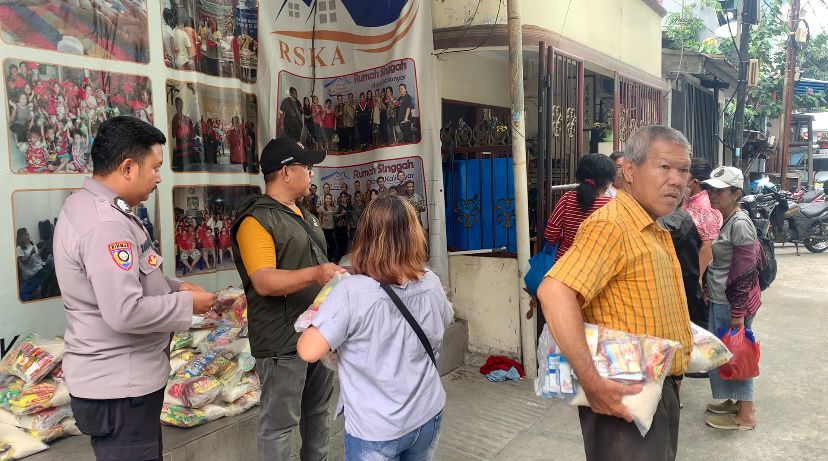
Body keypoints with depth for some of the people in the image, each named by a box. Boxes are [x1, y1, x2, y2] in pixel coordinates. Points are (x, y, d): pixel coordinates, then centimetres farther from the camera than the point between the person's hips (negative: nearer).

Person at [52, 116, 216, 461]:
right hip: (118, 387, -10)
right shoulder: (106, 224, -27)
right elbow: (125, 313, -32)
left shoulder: (89, 204, 8)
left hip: (121, 378, 10)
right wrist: (186, 303, -18)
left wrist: (173, 287, 5)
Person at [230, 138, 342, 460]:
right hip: (283, 340, -9)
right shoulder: (256, 220, -16)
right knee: (280, 423, 2)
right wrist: (314, 274, -36)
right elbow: (264, 282, -25)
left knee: (318, 410, 21)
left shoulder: (302, 213, 14)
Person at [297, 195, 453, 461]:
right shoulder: (431, 283, -8)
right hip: (428, 414, 5)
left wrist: (317, 319, -4)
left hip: (375, 428, -4)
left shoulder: (352, 292, -24)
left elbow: (308, 352, -23)